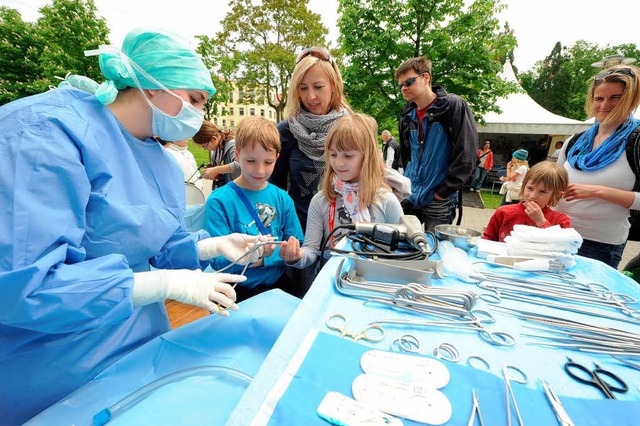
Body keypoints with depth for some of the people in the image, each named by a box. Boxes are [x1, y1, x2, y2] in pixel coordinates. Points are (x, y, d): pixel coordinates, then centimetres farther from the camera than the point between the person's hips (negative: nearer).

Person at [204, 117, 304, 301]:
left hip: (280, 283, 4)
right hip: (241, 291, -3)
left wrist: (262, 258, -13)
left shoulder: (282, 199, 3)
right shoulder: (219, 201, -7)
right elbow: (217, 261, -10)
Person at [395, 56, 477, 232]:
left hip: (439, 202, -5)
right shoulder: (407, 115, 10)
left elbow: (466, 155, -13)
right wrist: (407, 184, 13)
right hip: (408, 198, 6)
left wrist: (444, 191, -14)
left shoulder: (454, 106, -8)